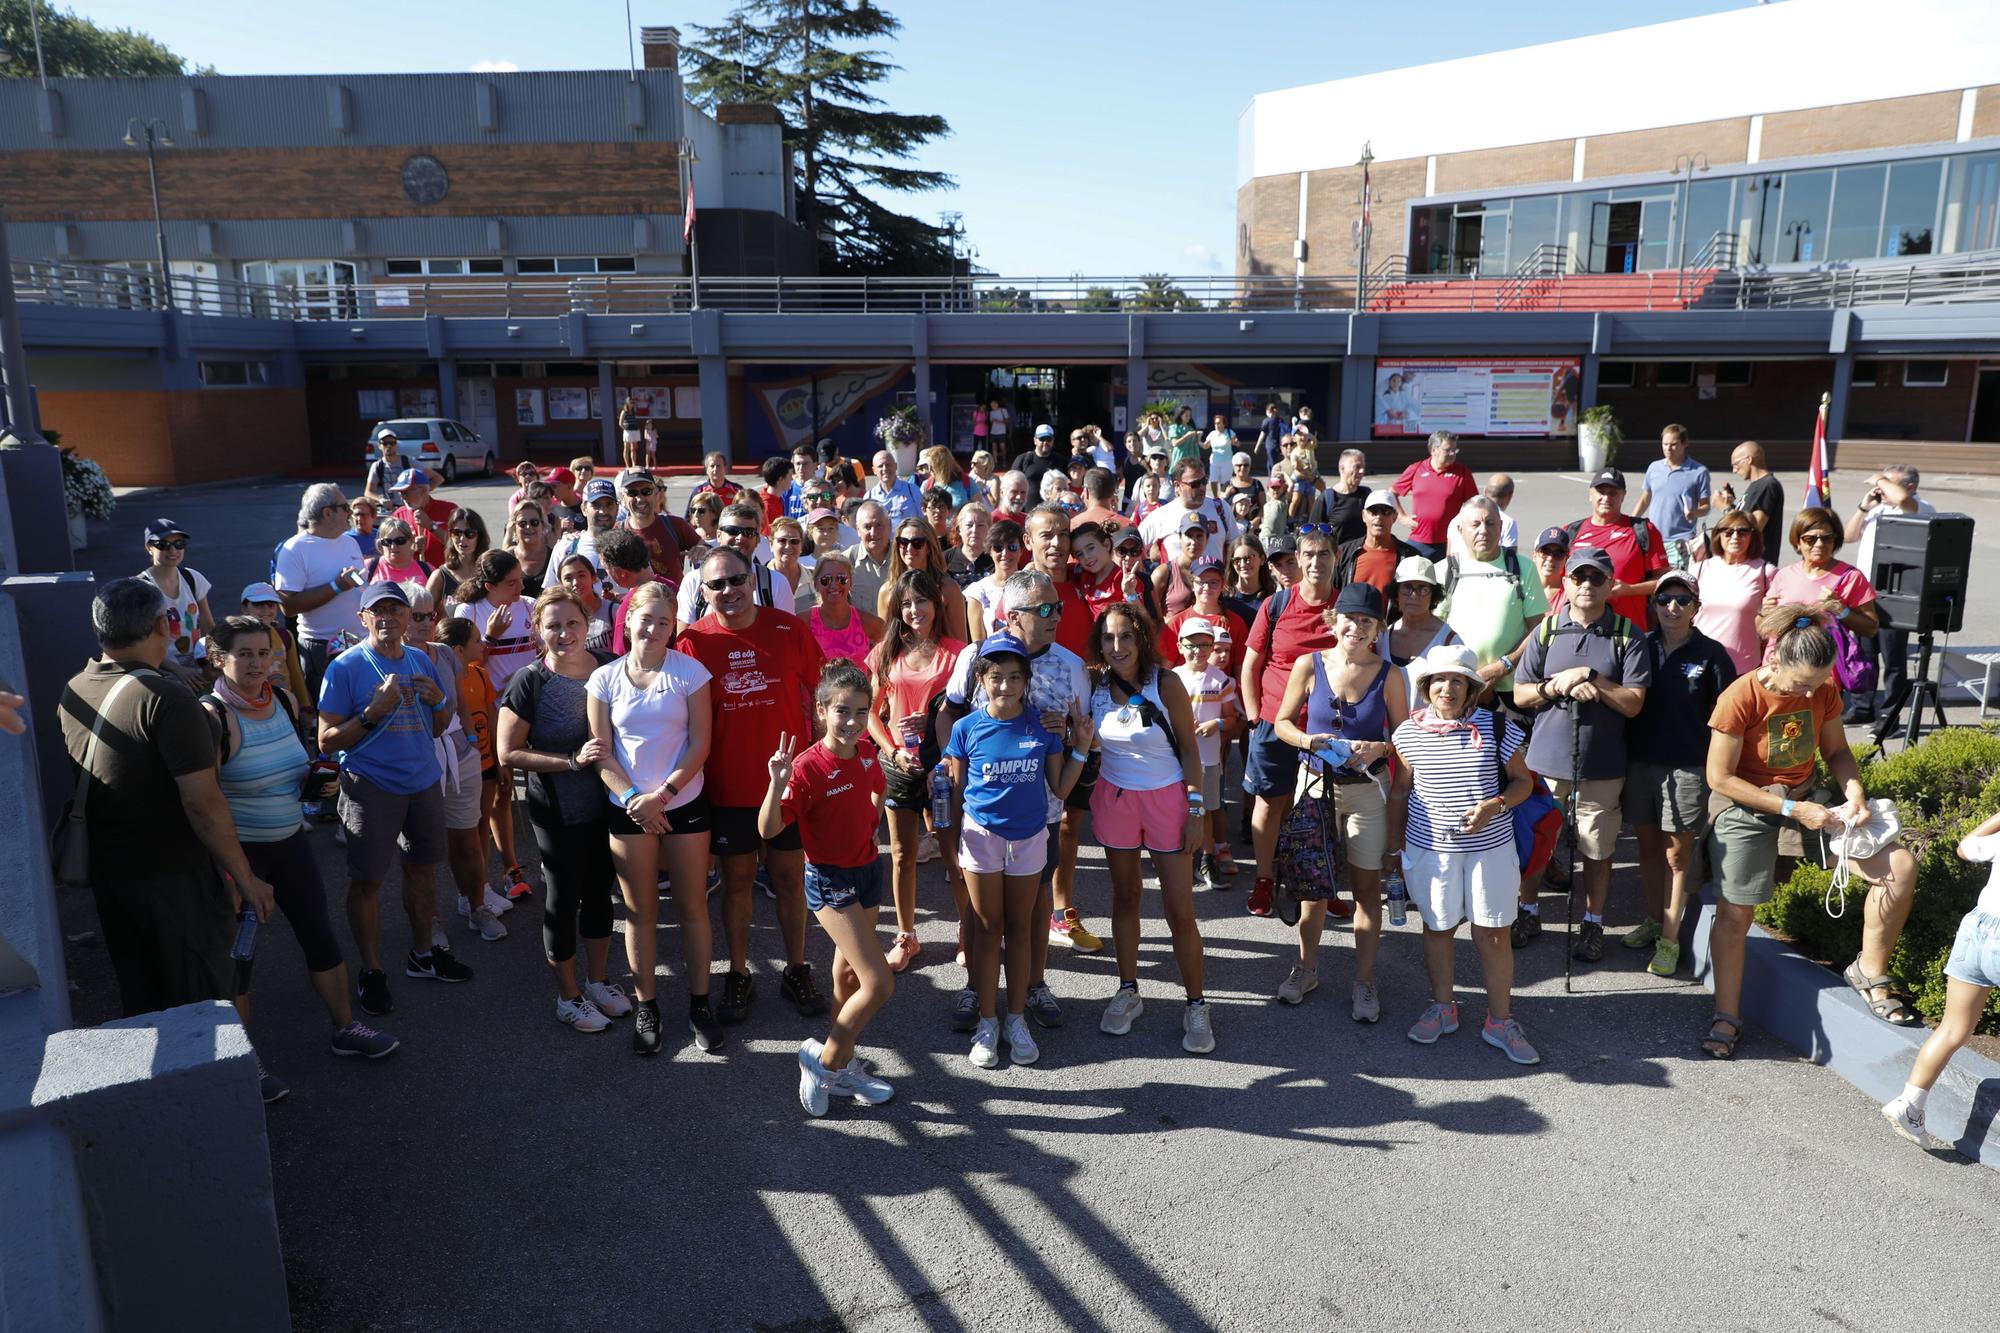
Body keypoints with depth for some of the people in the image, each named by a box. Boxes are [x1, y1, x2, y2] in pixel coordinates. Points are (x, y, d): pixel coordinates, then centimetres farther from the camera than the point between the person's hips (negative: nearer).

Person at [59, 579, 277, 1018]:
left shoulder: (72, 692, 0)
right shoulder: (165, 698, -23)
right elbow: (203, 803, -25)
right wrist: (245, 878, -17)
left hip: (106, 872, 7)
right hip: (174, 879, -7)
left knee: (140, 1002, 22)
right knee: (202, 1005, 9)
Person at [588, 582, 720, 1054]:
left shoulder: (689, 671, -4)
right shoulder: (605, 678, 1)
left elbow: (700, 743, -6)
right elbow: (602, 752, 1)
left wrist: (662, 794, -14)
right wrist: (634, 798, -12)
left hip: (685, 804, -1)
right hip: (628, 810, 1)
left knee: (692, 906, 5)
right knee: (640, 911, 9)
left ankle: (700, 1003, 18)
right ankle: (645, 1007, 21)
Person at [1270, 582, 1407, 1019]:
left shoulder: (1389, 676, -6)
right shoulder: (1309, 665, -5)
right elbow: (1282, 722, 3)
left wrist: (1378, 748, -18)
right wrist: (1309, 741, -16)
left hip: (1368, 789, 0)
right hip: (1316, 782, 1)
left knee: (1366, 886, 7)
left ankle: (1364, 982, 20)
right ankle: (1306, 968, 30)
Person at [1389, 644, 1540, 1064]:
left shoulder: (1495, 728, -6)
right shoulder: (1409, 733, -2)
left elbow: (1523, 781, 3)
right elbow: (1401, 790, 9)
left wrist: (1494, 805, -17)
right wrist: (1395, 848, 9)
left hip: (1490, 846, -1)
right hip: (1430, 846, 1)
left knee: (1493, 934, 4)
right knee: (1437, 928, 14)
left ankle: (1500, 1021, 19)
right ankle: (1442, 1007, 33)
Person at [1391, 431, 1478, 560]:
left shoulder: (1462, 472, 1)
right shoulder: (1416, 469, 3)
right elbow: (1392, 493, 14)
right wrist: (1402, 517, 6)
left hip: (1447, 545, -1)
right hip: (1417, 543, 1)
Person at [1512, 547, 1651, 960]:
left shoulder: (1627, 636, -3)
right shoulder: (1546, 630, 3)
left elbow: (1633, 703, -8)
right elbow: (1520, 695, 3)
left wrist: (1591, 678, -17)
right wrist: (1558, 686, -14)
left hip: (1602, 765, -2)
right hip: (1546, 757, 2)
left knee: (1597, 849, 8)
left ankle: (1593, 925, 25)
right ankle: (1529, 913, 29)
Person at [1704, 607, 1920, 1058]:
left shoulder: (1824, 690, -7)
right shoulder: (1741, 699, -23)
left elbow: (1836, 752, 8)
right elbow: (1720, 778, -20)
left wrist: (1855, 794, -12)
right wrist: (1791, 810, -22)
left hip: (1807, 800, 5)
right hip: (1747, 809, -5)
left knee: (1899, 866, -9)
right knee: (1734, 914, -1)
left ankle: (1869, 973, 10)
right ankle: (1727, 1017, 17)